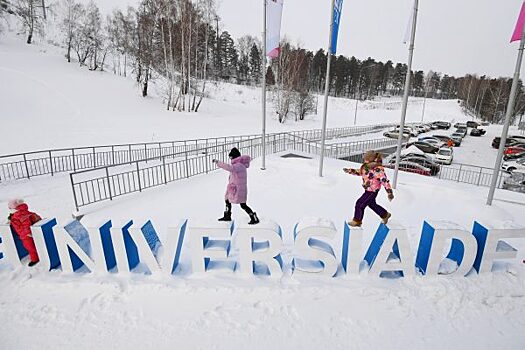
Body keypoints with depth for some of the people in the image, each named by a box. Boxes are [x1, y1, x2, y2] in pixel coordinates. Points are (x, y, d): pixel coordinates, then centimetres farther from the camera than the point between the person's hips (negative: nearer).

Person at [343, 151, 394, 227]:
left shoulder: (378, 170, -28)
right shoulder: (366, 166, -4)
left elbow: (385, 181, -24)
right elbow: (359, 171, 12)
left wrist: (390, 193, -21)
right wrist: (349, 170, 0)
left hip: (372, 191, -9)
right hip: (368, 190, 9)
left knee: (360, 204, -6)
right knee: (372, 204, 26)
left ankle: (357, 221, 14)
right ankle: (385, 215, 49)